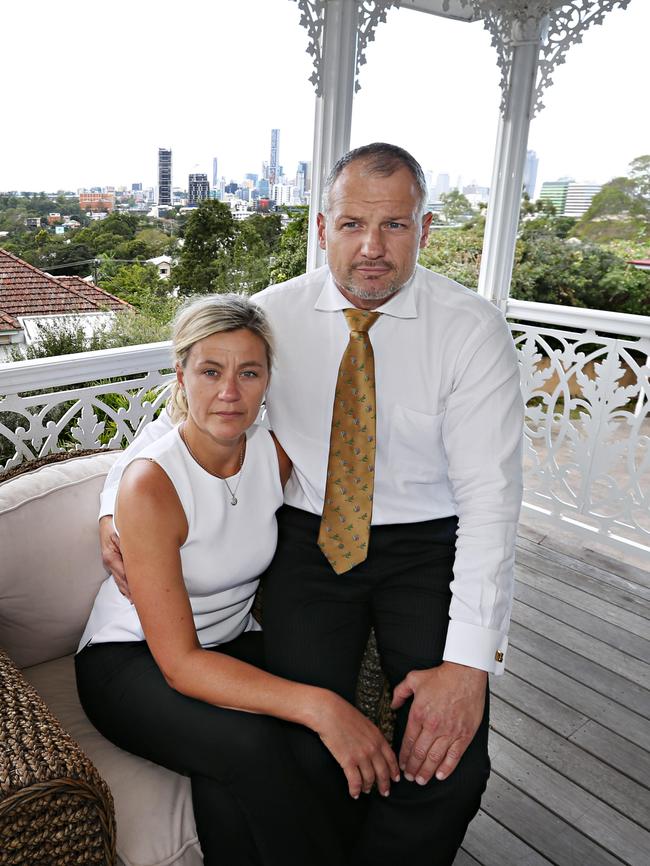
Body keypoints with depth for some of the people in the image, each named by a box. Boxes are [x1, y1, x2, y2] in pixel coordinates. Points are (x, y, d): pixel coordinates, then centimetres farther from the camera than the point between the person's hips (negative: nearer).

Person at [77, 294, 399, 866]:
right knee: (251, 744, -30)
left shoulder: (276, 452, -8)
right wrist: (317, 705, -36)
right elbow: (179, 664, -26)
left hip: (232, 644, 4)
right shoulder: (151, 483, -25)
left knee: (227, 788, -27)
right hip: (132, 662, -3)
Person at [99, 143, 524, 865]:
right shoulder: (273, 313, -4)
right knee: (304, 750, -17)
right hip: (310, 539, 1)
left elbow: (490, 497, -16)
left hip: (427, 546, 0)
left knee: (449, 767, -18)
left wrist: (468, 660, -23)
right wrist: (114, 507, -7)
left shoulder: (473, 329, -11)